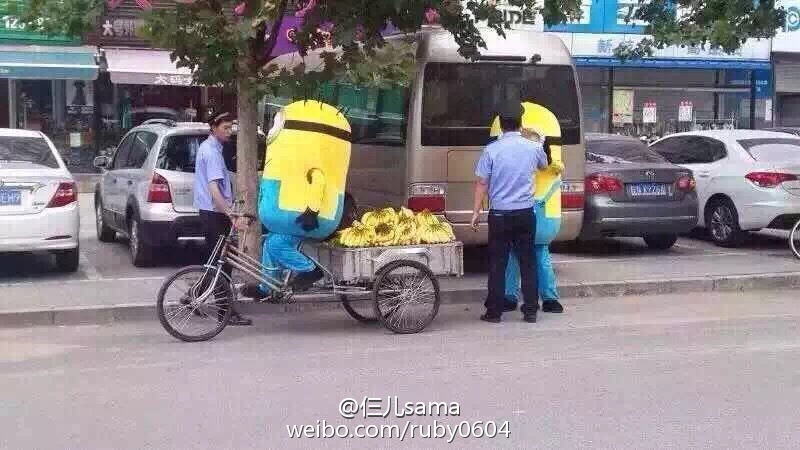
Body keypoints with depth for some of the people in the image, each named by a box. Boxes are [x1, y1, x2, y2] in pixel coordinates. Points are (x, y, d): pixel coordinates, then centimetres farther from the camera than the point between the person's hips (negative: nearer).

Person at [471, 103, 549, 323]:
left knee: (497, 264, 4)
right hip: (526, 213, 2)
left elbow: (482, 183, -6)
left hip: (499, 214, -2)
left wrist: (476, 212, 1)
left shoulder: (491, 150, -7)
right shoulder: (534, 148, 0)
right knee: (528, 262, 10)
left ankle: (494, 311, 7)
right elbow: (544, 165, 23)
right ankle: (530, 311, 12)